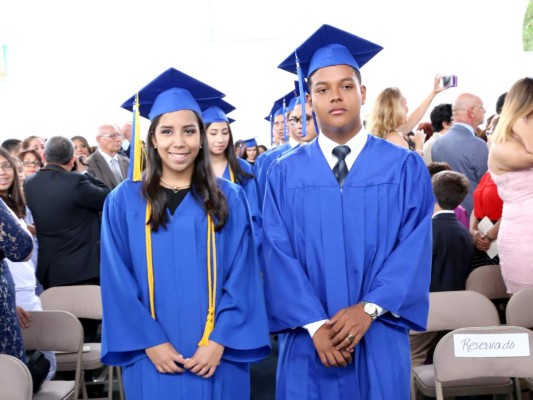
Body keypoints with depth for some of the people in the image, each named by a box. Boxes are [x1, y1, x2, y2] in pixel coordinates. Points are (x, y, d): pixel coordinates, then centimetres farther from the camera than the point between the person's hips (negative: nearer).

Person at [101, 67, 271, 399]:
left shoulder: (231, 199, 1)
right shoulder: (123, 201, -1)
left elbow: (241, 278, -3)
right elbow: (118, 282, -3)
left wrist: (219, 341, -11)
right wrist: (150, 343, -10)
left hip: (217, 354, 0)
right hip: (153, 357, 0)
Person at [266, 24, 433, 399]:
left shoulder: (406, 168, 1)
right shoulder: (285, 173, 2)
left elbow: (415, 248, -5)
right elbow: (279, 255, -4)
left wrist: (368, 308, -15)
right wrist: (315, 324, -14)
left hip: (380, 340, 0)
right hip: (309, 341, 0)